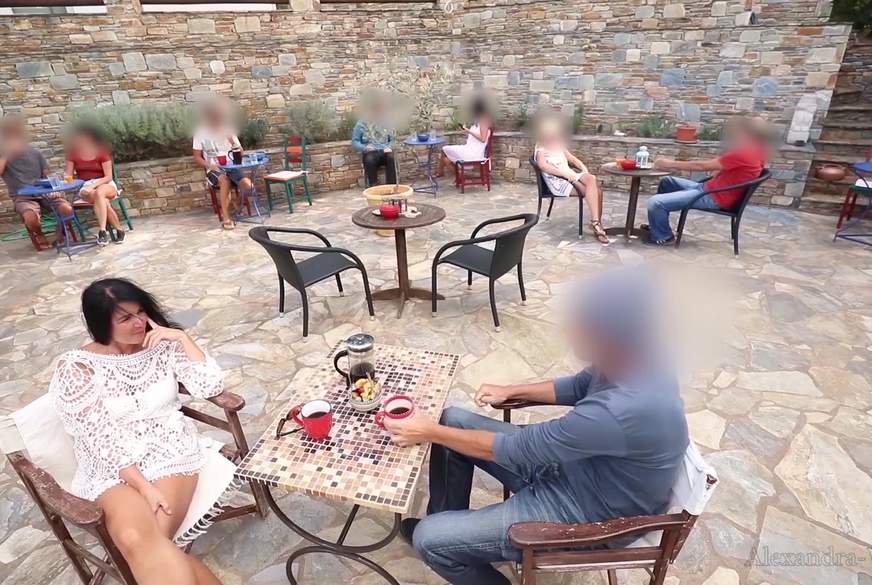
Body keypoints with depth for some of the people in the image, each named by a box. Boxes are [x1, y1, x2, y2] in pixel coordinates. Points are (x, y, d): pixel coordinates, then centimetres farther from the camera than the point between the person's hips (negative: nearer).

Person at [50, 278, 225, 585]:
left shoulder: (162, 345, 0)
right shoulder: (75, 368, -8)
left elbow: (211, 386, -7)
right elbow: (101, 438, -11)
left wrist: (182, 337, -13)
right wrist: (144, 487, -18)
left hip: (170, 452, 1)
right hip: (113, 468, -1)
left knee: (149, 543, -25)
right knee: (135, 540, -30)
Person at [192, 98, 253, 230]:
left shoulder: (228, 130, 10)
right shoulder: (201, 133, 1)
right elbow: (197, 157, 2)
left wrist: (233, 142, -10)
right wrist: (209, 165, -17)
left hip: (231, 167, 3)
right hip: (213, 170, -3)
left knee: (248, 185, -27)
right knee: (225, 180, -38)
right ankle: (226, 217, -30)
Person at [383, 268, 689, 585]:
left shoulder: (622, 411, -38)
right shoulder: (636, 362, -11)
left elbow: (513, 449, -28)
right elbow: (578, 387, 10)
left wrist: (429, 432, -18)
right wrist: (510, 391, 2)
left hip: (581, 515, -8)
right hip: (565, 467, 8)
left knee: (428, 540, -12)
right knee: (453, 420, 7)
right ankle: (447, 522, 27)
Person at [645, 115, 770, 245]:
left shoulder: (743, 154, -19)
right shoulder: (754, 153, 11)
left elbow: (701, 166, -16)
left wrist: (671, 164, -8)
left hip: (714, 198, -11)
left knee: (655, 202, -24)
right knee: (666, 181, 22)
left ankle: (663, 237, 0)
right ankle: (658, 225, 23)